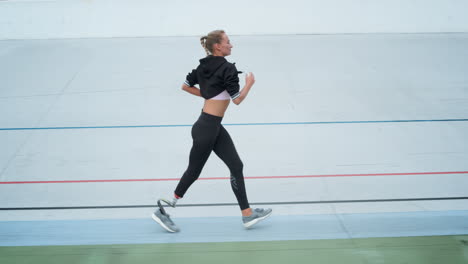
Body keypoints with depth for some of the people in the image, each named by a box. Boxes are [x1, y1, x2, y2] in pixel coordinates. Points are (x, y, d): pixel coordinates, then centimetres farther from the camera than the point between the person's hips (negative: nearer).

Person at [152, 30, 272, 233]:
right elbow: (237, 100, -17)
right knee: (194, 171, 3)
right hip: (207, 127, -10)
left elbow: (185, 86, 14)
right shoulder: (227, 68, -18)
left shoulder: (204, 65, 8)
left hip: (215, 127, 10)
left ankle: (248, 214, 14)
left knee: (236, 167, 9)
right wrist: (249, 83, -1)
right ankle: (162, 211, 14)